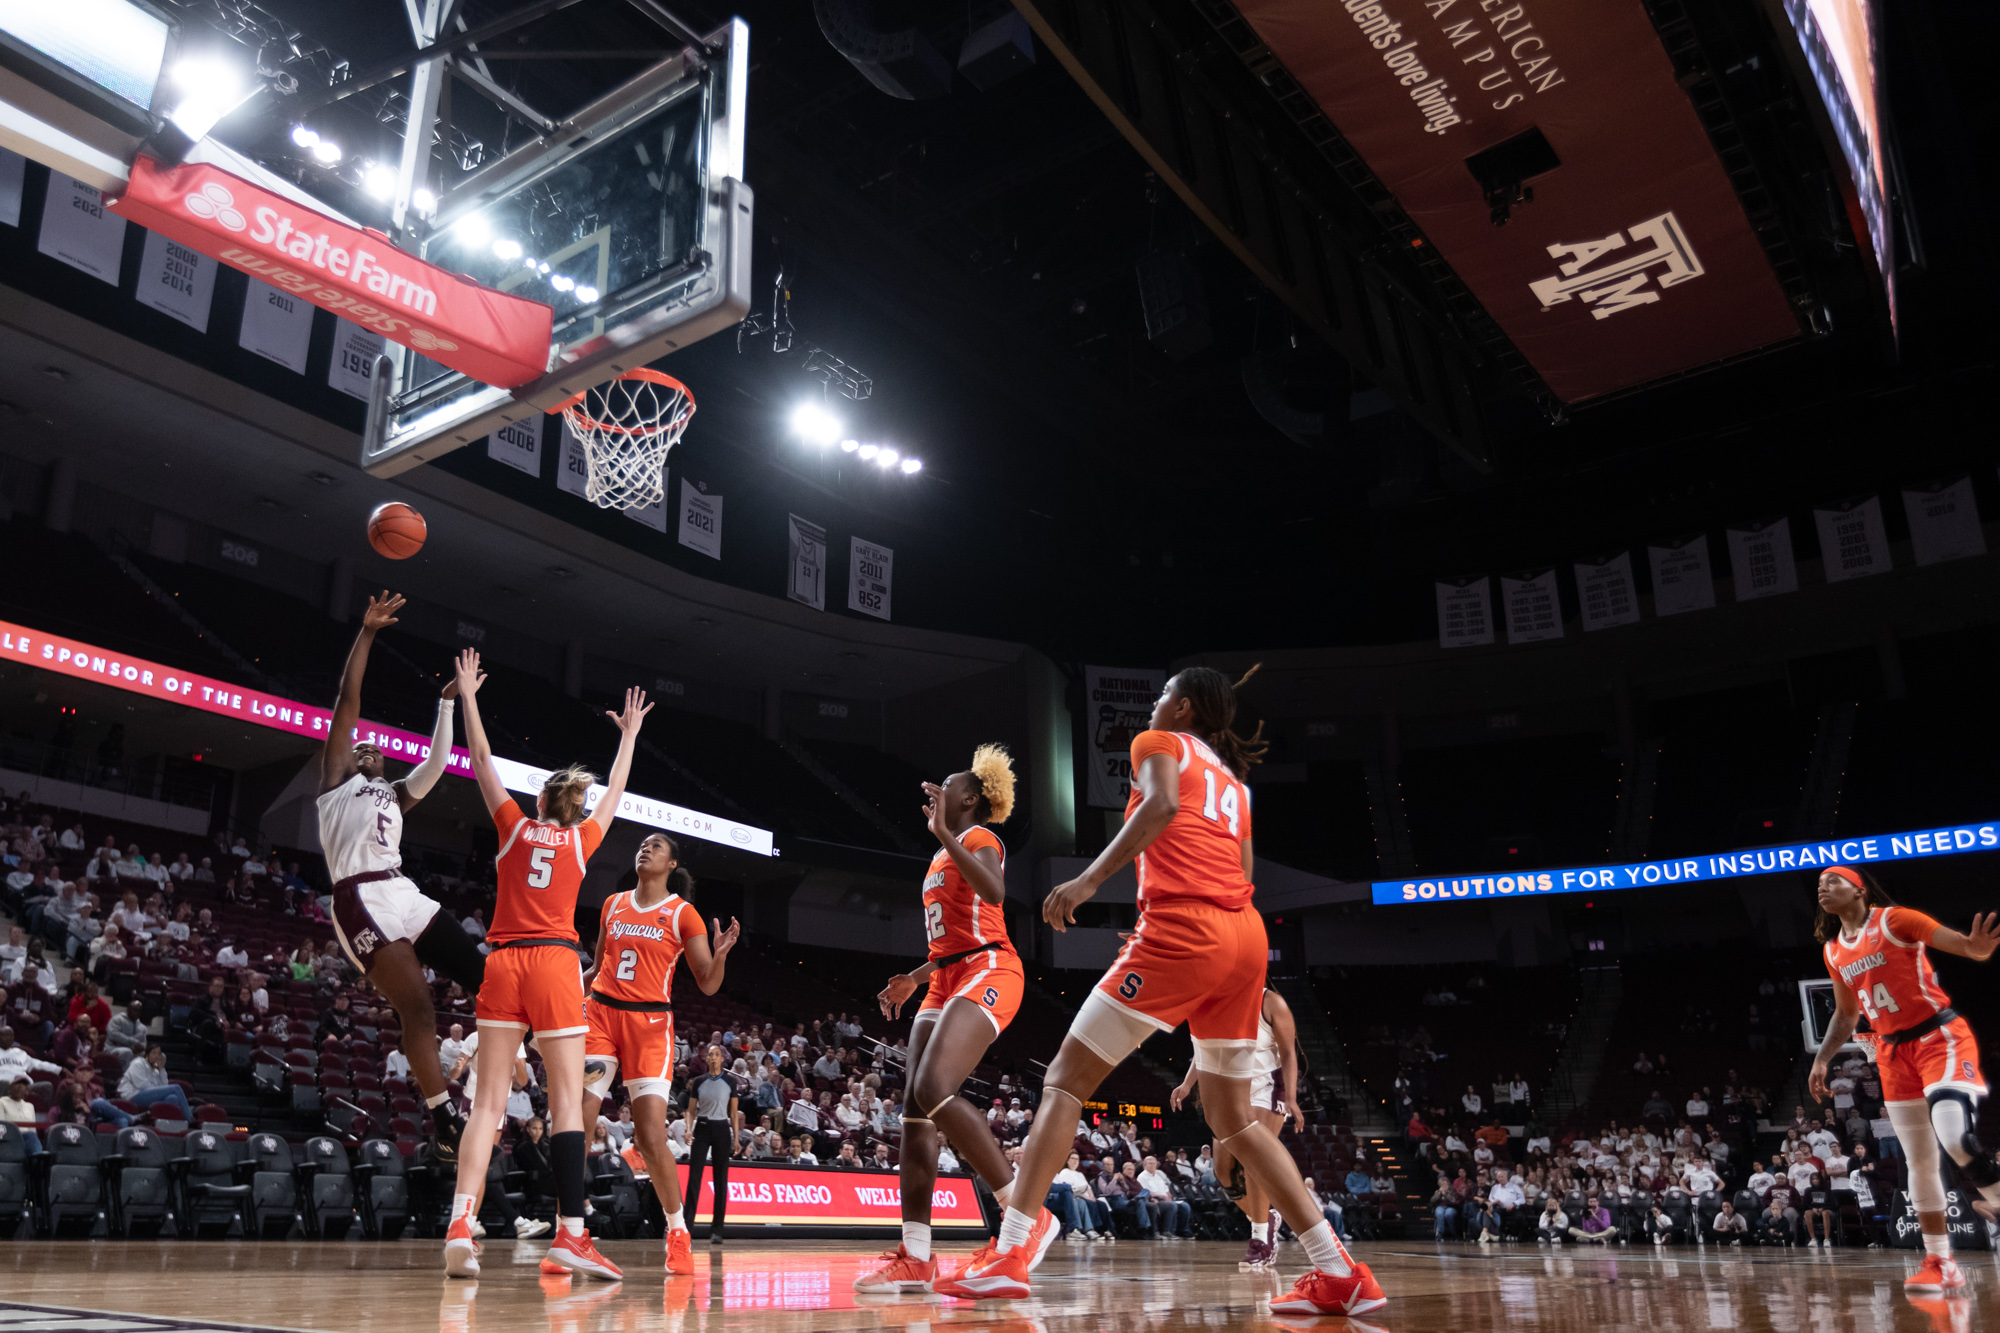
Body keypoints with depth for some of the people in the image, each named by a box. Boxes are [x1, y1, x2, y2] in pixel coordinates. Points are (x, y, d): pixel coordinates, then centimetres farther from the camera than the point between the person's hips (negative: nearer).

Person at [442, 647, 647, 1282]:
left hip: (503, 963, 2)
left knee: (488, 1100, 1)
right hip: (556, 963, -2)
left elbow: (482, 761, 18)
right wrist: (629, 734, 41)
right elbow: (616, 790, 27)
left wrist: (467, 696, 26)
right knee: (567, 1100, -4)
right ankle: (570, 1234, -9)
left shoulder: (515, 826, 10)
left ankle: (460, 1227, -10)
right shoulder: (583, 837, 10)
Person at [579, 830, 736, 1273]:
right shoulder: (613, 904, 14)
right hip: (600, 1014, 4)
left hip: (649, 1024, -3)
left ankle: (678, 1235, 8)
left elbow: (708, 985, 2)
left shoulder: (683, 913, 3)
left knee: (651, 1137, -10)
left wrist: (720, 954, -18)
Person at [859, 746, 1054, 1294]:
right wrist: (914, 979, 27)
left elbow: (994, 892, -24)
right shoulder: (940, 858, 26)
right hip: (946, 979, 10)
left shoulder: (979, 837, -1)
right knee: (916, 1110, -1)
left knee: (934, 1088, -28)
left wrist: (944, 834, -24)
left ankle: (1028, 1214, -21)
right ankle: (915, 1258, -2)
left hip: (986, 972, -10)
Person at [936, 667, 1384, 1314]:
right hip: (1246, 935, 7)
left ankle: (1009, 1255, -10)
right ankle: (1341, 1273, 9)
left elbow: (1162, 803, -12)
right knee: (1233, 1118, 15)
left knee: (1065, 1080, -1)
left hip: (1182, 927, -7)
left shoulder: (1160, 742, 11)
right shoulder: (1234, 781, 29)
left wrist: (1089, 879, -19)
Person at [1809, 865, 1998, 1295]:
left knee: (1956, 1137, -27)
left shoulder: (1893, 920, -9)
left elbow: (1960, 943, -16)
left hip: (1940, 1036, -6)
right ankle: (1940, 1264, 12)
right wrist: (1822, 1060, 13)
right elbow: (1846, 1014, 22)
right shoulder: (1834, 952, 11)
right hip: (1893, 1053, 6)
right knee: (1918, 1161, 6)